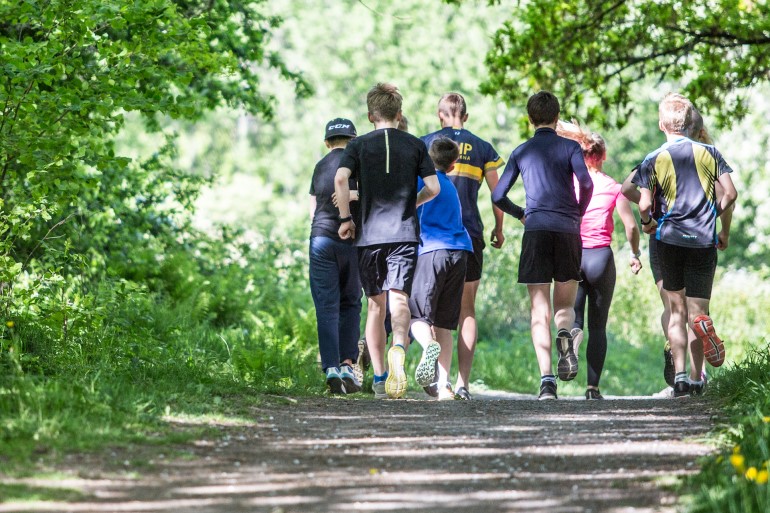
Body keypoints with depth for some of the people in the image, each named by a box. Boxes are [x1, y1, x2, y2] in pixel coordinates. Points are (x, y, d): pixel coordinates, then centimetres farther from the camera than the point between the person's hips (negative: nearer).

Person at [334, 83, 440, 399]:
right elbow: (433, 187, 1)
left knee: (375, 304, 10)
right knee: (399, 299, -8)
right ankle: (399, 347, -40)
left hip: (369, 234, 1)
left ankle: (379, 378, 10)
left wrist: (345, 218, -2)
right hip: (405, 233, 0)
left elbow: (340, 179, -11)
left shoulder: (359, 145, 4)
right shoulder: (415, 145, 7)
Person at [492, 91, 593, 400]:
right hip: (568, 232, 0)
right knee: (565, 305, 14)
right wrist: (579, 213, 6)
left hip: (535, 233, 0)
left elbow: (498, 196, 10)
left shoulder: (521, 152, 13)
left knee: (540, 311, 0)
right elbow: (585, 181, -10)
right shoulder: (570, 148, 7)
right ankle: (565, 334, -23)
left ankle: (546, 379, -14)